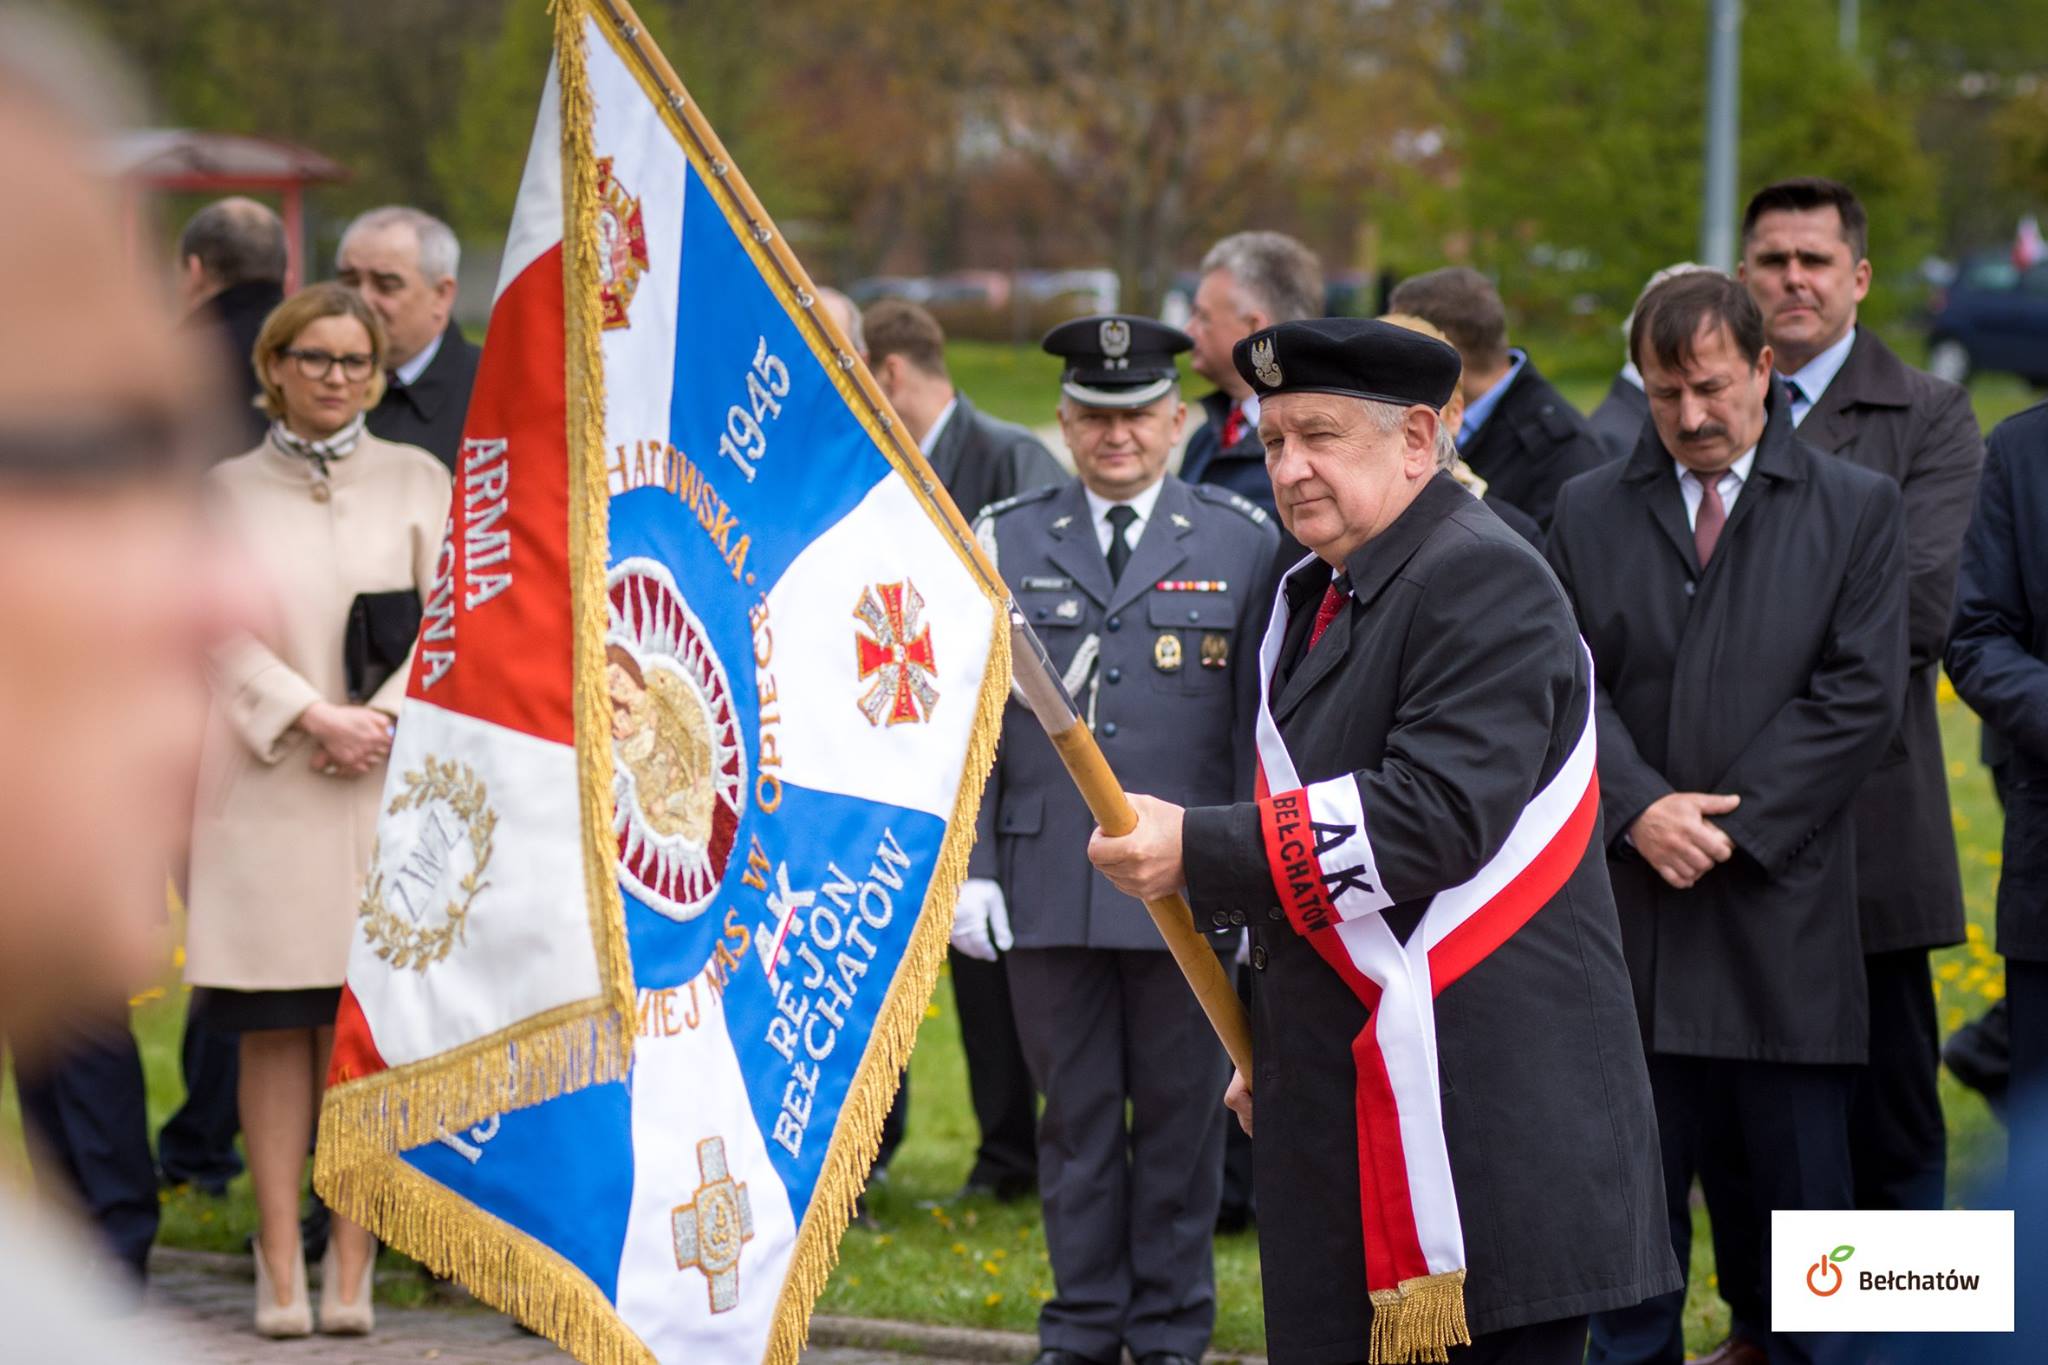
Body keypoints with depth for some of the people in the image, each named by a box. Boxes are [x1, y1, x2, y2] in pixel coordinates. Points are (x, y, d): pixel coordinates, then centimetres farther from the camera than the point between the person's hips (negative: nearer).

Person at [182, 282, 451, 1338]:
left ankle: (351, 1268, 0)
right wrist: (314, 717, -13)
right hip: (267, 786, 0)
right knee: (272, 1028, -2)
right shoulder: (231, 490, 9)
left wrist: (385, 717, -10)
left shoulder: (416, 479, 11)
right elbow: (230, 632, 0)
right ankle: (280, 1265, 0)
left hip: (390, 779, 0)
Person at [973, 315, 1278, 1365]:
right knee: (1074, 1113, 7)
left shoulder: (1240, 545, 4)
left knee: (1180, 1113, 5)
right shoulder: (1004, 543, 8)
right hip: (1048, 885, 1)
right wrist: (969, 867, -1)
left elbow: (1260, 728, 3)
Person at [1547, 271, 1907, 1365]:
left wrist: (1731, 824, -11)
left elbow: (1860, 698, -4)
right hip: (1628, 908, 2)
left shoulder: (1856, 510, 4)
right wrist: (1639, 809, -13)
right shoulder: (1589, 513, 11)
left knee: (1797, 1184, 2)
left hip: (1784, 915, -2)